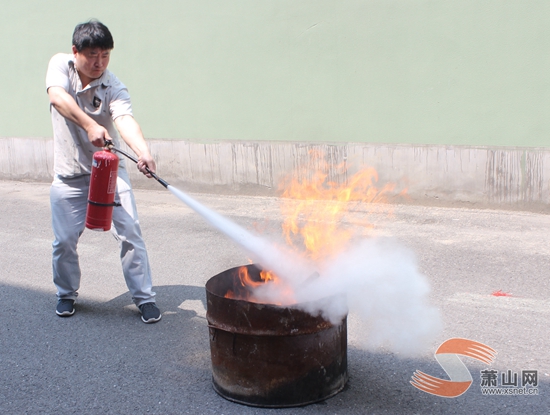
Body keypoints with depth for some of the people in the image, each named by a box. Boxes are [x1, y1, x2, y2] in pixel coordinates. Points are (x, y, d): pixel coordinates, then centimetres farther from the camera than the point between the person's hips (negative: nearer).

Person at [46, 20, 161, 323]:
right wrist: (90, 125, -43)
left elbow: (125, 120, -30)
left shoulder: (113, 87, -12)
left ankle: (144, 298, 7)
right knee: (64, 240, 4)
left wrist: (142, 151, -51)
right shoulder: (60, 64, -6)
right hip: (68, 175, 1)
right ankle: (66, 293, 29)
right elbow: (58, 97, -26)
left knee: (130, 233, -6)